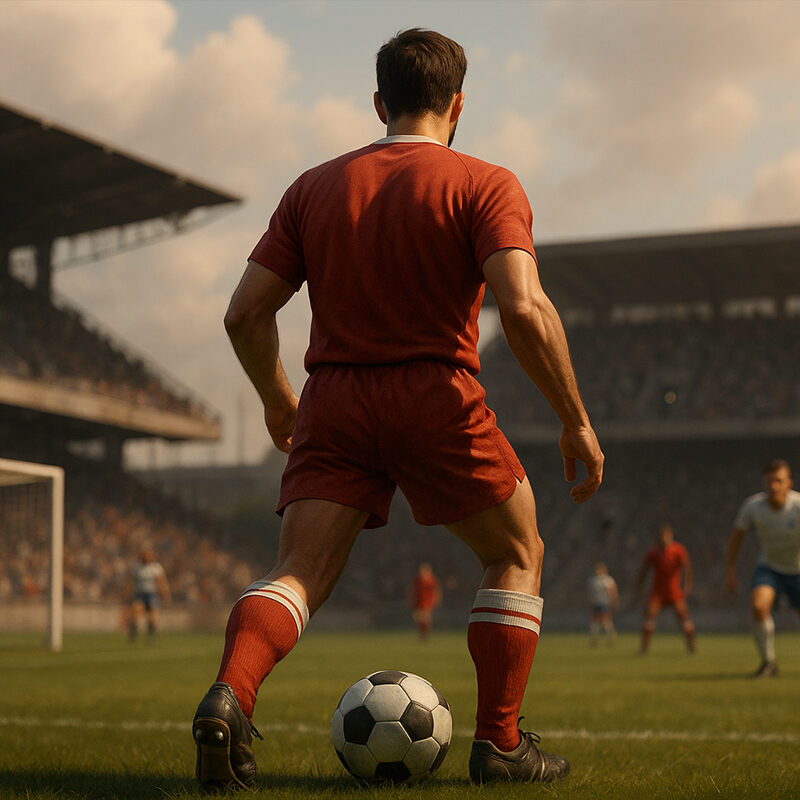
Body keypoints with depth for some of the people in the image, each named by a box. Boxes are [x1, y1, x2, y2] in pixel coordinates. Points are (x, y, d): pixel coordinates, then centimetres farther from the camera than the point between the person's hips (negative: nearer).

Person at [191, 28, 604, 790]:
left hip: (332, 403, 3)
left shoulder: (314, 187, 12)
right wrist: (575, 420, -8)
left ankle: (227, 696, -28)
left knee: (299, 573, 0)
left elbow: (245, 313, 8)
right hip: (438, 399, -3)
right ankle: (499, 743, 13)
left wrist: (278, 402, 23)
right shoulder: (485, 185, -1)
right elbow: (524, 308, -16)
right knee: (517, 555, 16)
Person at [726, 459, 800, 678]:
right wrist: (731, 571, -1)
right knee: (758, 606, -26)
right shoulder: (753, 506, -19)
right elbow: (737, 534, -1)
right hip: (769, 567, 1)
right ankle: (768, 662, -10)